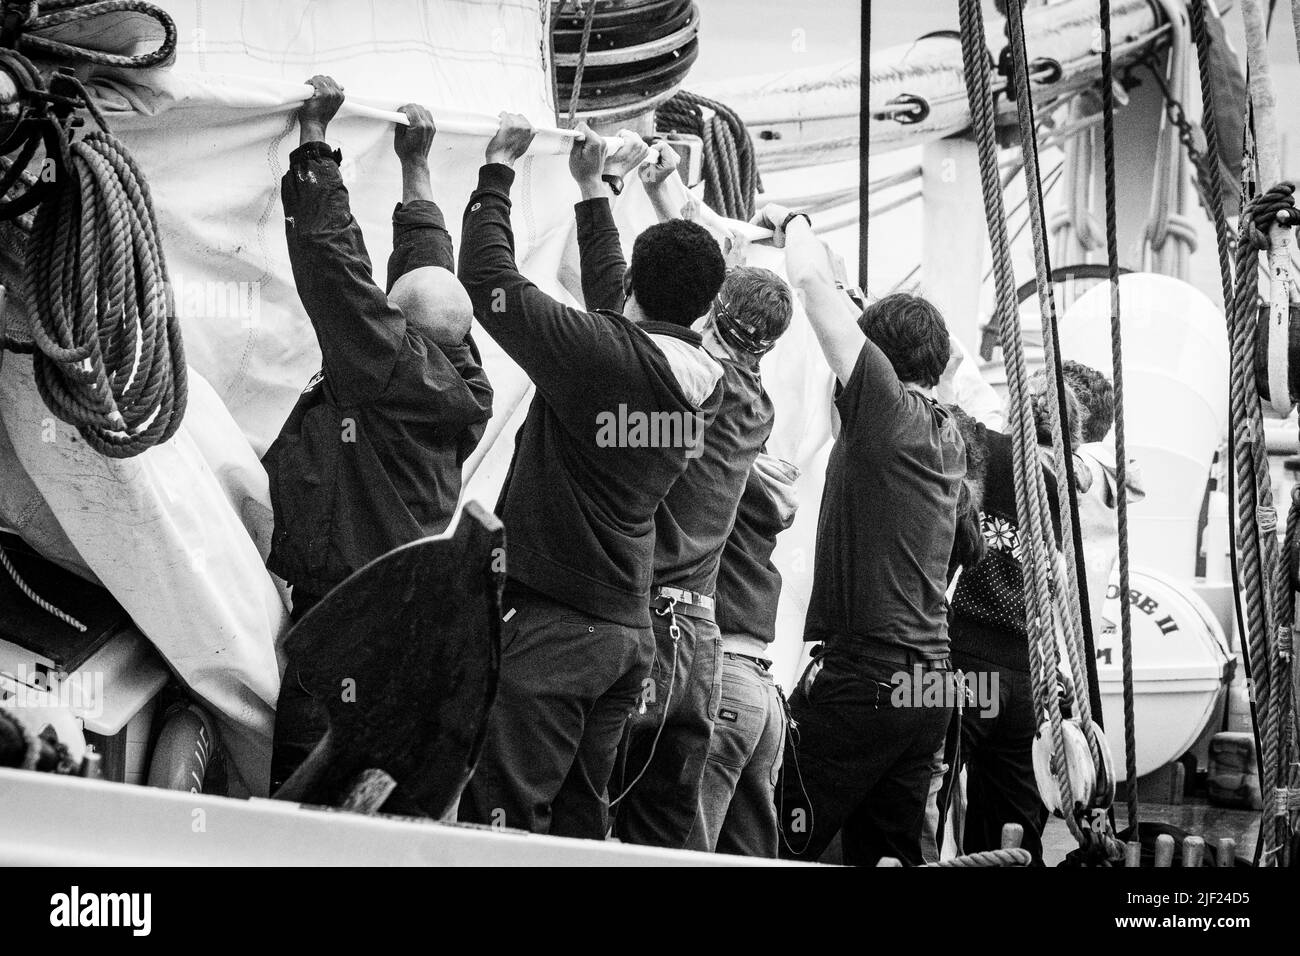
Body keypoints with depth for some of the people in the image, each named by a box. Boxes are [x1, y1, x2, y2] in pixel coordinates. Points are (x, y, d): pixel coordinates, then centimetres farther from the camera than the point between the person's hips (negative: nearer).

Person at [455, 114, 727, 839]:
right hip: (635, 625, 8)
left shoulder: (600, 351, -16)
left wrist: (500, 167, 4)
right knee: (581, 821, 13)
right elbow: (619, 304, 24)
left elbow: (487, 276, -9)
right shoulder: (707, 380, 7)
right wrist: (592, 187, 33)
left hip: (555, 624, -8)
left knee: (503, 819, -9)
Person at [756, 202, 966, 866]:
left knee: (784, 847, -5)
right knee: (891, 853, 11)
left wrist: (790, 221, 11)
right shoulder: (946, 436, 14)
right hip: (931, 680, 8)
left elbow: (815, 284, -8)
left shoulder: (884, 407, -9)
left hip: (861, 676, -8)